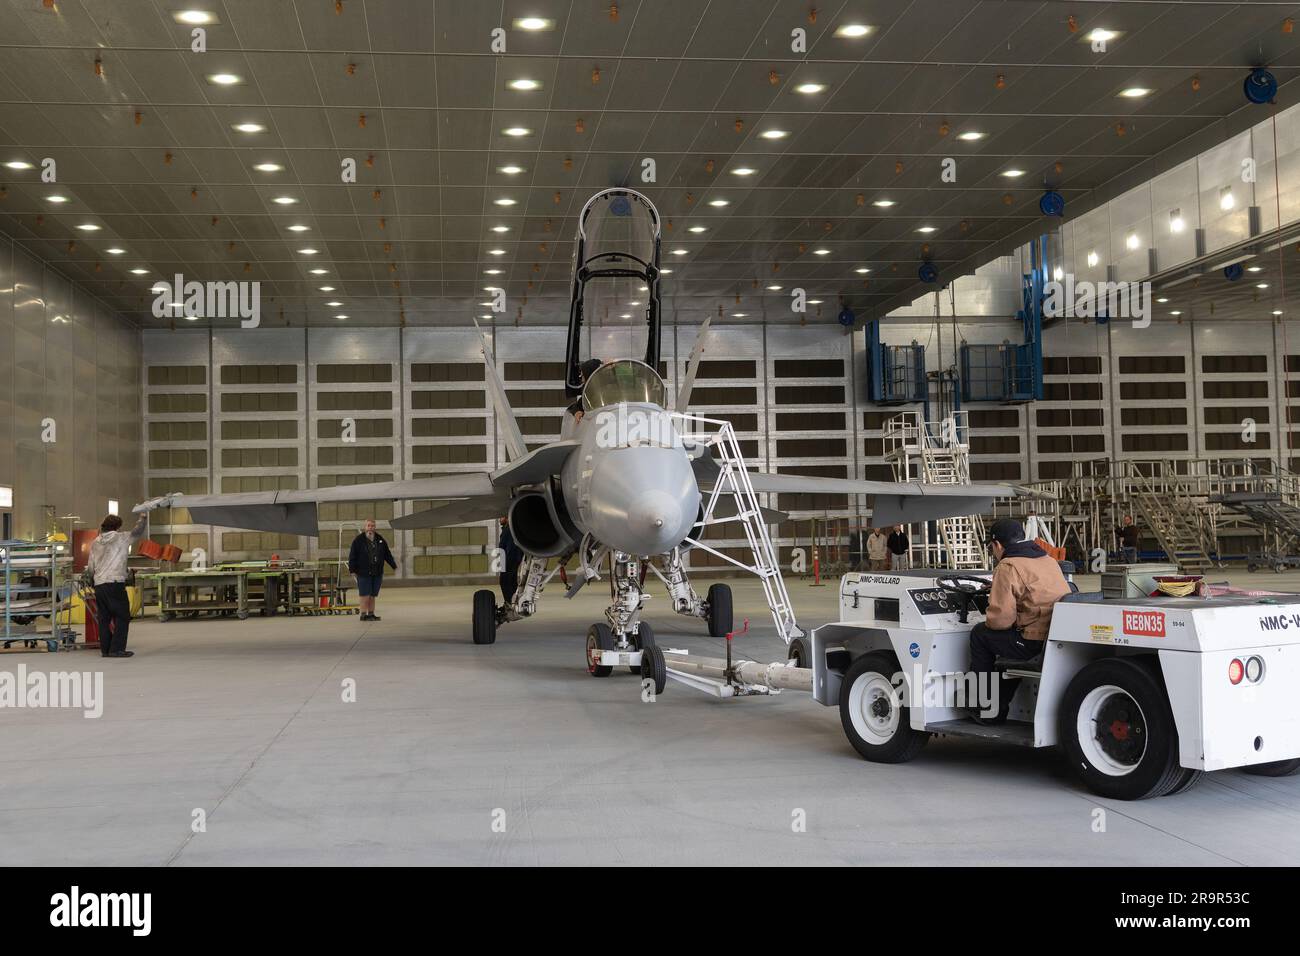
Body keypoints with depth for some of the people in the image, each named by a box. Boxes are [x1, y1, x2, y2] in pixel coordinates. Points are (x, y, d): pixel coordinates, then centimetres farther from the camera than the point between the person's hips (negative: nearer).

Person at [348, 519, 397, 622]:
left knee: (373, 595, 8)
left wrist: (394, 566, 16)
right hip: (363, 573, -4)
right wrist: (352, 569, -11)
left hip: (377, 573, 4)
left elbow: (387, 554, 18)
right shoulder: (358, 540, -3)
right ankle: (363, 614, -1)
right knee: (364, 594, -6)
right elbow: (352, 556, -4)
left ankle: (371, 614, 14)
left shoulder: (380, 539, 11)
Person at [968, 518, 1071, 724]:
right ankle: (1000, 704, 32)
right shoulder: (1049, 560, 18)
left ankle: (988, 709, 14)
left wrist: (989, 619, 8)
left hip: (1036, 644, -9)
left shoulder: (1008, 567, -9)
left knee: (980, 634, 10)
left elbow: (1001, 618, -15)